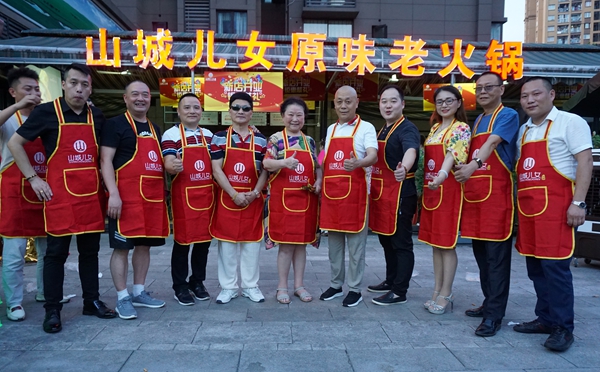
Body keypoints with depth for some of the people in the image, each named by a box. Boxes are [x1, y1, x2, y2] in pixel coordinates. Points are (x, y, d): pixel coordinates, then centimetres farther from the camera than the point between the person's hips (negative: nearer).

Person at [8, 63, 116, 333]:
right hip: (59, 193, -4)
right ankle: (52, 310, 14)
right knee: (56, 252, 3)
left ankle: (92, 302, 23)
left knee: (90, 250, 11)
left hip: (92, 194, 4)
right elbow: (15, 143, 2)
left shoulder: (97, 117, 8)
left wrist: (104, 183, 8)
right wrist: (33, 178, -4)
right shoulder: (46, 112, -3)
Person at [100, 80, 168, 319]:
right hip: (126, 197, -7)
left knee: (145, 245, 12)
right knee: (122, 246, -1)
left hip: (153, 197, 7)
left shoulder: (154, 129, 18)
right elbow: (106, 160, -10)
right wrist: (113, 194, -19)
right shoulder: (116, 124, -3)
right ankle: (122, 298, 11)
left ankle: (139, 293, 25)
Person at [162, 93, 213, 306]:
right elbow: (168, 164, -15)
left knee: (204, 239, 11)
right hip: (183, 195, -5)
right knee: (182, 241, 2)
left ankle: (198, 282, 26)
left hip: (207, 195, 5)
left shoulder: (209, 135, 12)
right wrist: (173, 166, -38)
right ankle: (180, 287, 16)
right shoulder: (171, 134, -4)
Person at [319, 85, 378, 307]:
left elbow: (373, 156, -19)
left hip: (355, 193, -6)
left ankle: (355, 289, 15)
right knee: (334, 241, 14)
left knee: (355, 242, 3)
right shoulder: (330, 129, 16)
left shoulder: (366, 128, -3)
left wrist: (358, 163, -39)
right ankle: (336, 285, 28)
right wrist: (319, 183, 7)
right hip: (331, 193, 6)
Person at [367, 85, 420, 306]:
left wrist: (404, 168, -55)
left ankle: (399, 292, 8)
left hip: (401, 192, -9)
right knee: (386, 239, 17)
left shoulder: (407, 129, -12)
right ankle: (391, 281, 31)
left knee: (401, 243, -1)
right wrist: (373, 189, 12)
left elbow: (411, 150, -34)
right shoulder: (382, 130, 16)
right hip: (381, 192, 9)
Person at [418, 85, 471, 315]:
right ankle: (437, 291, 21)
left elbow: (453, 154, -26)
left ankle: (445, 295, 9)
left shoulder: (461, 129, -8)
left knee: (447, 243, -2)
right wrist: (425, 185, 11)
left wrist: (441, 175, -44)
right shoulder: (434, 128, 16)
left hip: (449, 190, -7)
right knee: (435, 243, 11)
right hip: (430, 189, 8)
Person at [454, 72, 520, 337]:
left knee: (497, 254, -4)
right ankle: (490, 303, 26)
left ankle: (495, 314, 2)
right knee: (481, 252, 13)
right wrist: (465, 168, 5)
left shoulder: (508, 116, -4)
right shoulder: (477, 121, 19)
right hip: (474, 193, 8)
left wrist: (473, 165, -38)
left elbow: (493, 142, -23)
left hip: (497, 192, -8)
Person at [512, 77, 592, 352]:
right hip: (527, 206, 7)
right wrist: (519, 204, 13)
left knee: (555, 266, -6)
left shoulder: (570, 122, -3)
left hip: (556, 204, -7)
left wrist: (578, 203, -18)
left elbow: (584, 162, -10)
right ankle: (545, 318, 23)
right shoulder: (524, 130, 17)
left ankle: (563, 328, 6)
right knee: (535, 266, 11)